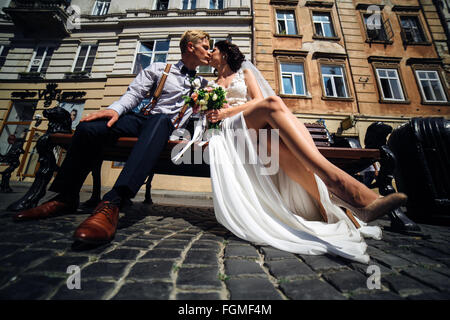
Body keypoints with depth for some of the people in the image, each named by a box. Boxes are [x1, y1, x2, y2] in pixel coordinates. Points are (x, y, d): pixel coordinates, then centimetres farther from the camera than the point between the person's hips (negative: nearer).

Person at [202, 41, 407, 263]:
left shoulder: (244, 72, 30)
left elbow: (258, 98, 10)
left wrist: (227, 111, -2)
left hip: (260, 127, 1)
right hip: (231, 129, -1)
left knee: (280, 144, -37)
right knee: (272, 104, -34)